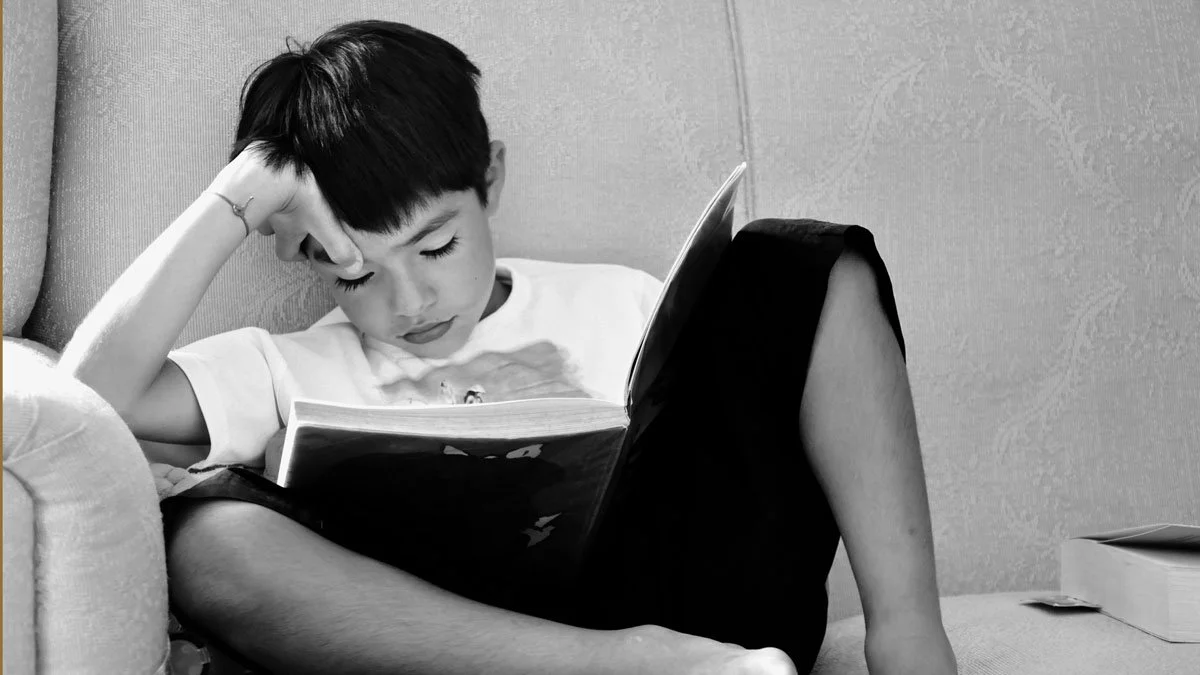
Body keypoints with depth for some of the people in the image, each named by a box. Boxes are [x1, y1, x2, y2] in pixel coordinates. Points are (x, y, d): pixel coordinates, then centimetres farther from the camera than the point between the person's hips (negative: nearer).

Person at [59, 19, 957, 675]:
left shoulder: (615, 305, 20)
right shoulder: (296, 371, 15)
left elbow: (749, 422, 16)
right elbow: (89, 395, 1)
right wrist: (239, 196, 0)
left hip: (690, 601, 2)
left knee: (797, 264, -3)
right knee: (202, 526, -27)